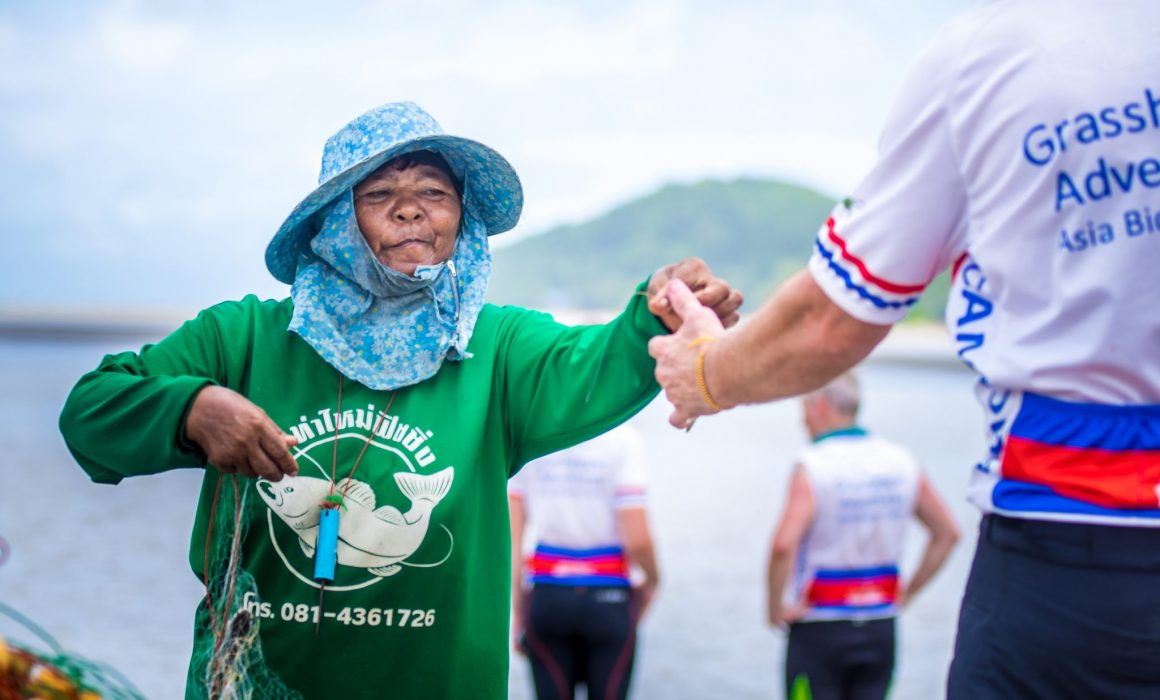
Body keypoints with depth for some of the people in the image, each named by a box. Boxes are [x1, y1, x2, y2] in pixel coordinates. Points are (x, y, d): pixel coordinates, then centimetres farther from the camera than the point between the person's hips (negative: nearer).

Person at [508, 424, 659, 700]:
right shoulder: (620, 439, -8)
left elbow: (510, 537, 0)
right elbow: (637, 540, -12)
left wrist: (517, 611, 7)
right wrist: (651, 580, 9)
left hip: (547, 595, 2)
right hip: (607, 596, -2)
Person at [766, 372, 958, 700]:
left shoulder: (813, 467, -13)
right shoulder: (901, 461, 4)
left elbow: (783, 545, -26)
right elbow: (948, 533, 10)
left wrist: (775, 608, -12)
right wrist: (907, 594, 13)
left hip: (820, 629, -5)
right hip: (881, 626, 5)